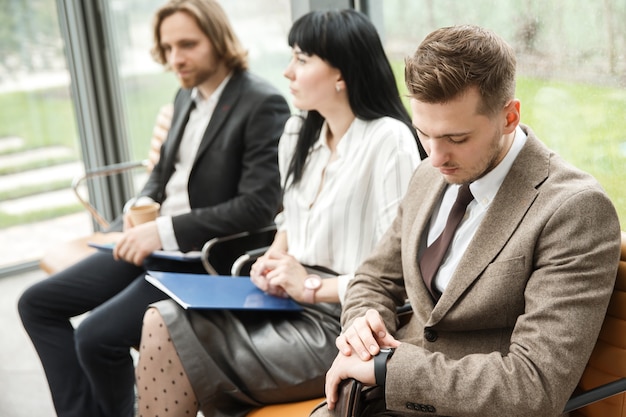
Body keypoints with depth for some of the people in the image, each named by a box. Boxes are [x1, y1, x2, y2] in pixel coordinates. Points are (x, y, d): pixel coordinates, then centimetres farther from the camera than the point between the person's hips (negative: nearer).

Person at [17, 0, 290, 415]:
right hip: (156, 243, 9)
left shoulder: (263, 104, -14)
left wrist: (166, 231, -21)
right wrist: (142, 206, -1)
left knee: (97, 337, -22)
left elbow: (259, 205, -21)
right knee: (37, 303, 5)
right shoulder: (187, 96, 11)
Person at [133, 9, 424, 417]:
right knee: (163, 323, -13)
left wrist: (314, 287, -16)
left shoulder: (389, 140, -15)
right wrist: (275, 260, 2)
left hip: (342, 325, -7)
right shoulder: (297, 134, 10)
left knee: (173, 345, -15)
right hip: (290, 304, 7)